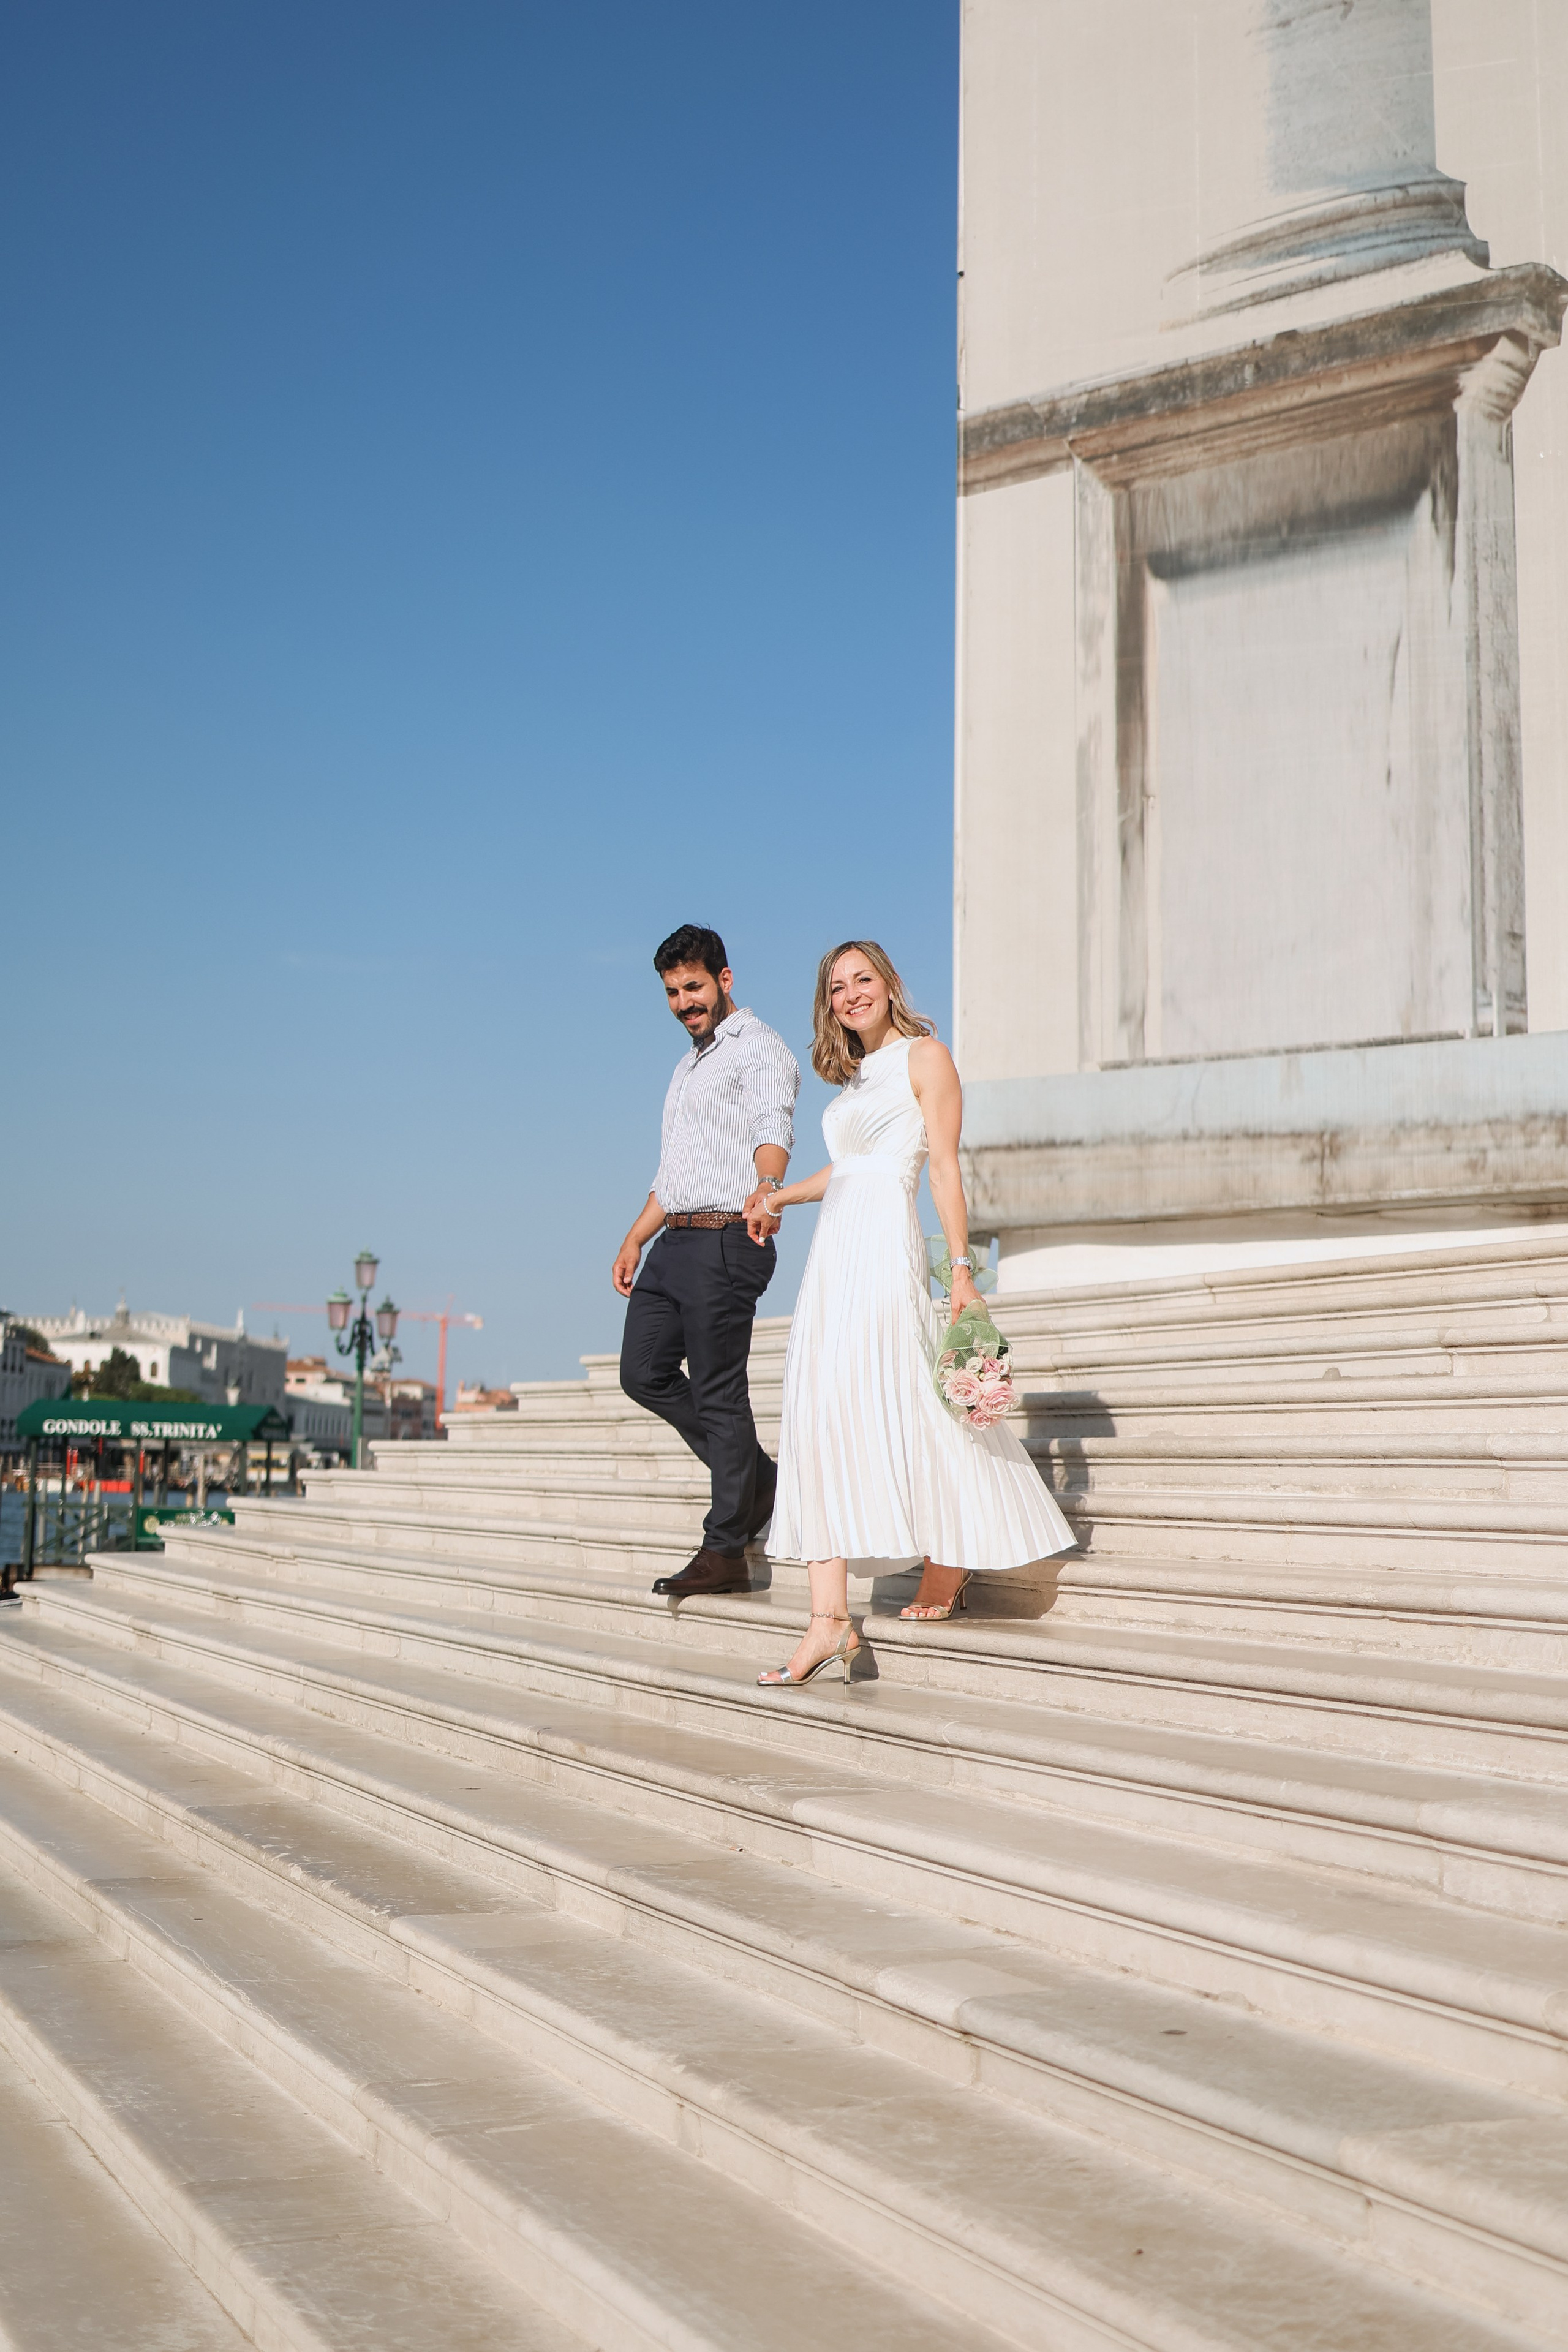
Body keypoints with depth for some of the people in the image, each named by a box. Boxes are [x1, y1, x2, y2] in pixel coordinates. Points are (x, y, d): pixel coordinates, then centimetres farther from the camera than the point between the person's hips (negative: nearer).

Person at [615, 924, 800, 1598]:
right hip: (675, 1242, 9)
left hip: (725, 1242, -9)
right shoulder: (690, 1063, 25)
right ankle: (753, 1476, 18)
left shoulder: (759, 1047, -5)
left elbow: (773, 1126, -26)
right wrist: (635, 1239, 28)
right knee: (644, 1373, 5)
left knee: (719, 1393, -7)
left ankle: (724, 1552, -1)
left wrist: (766, 1187, -45)